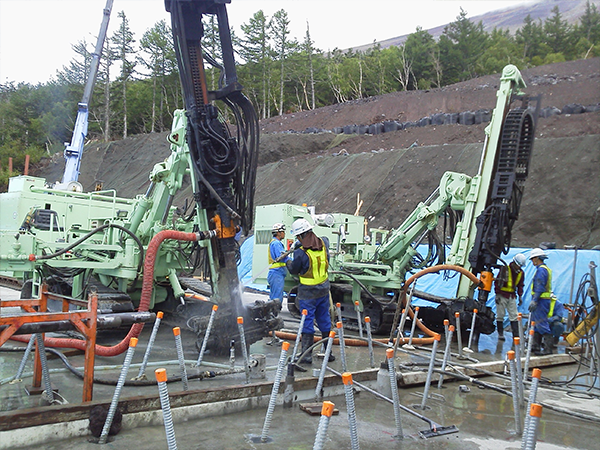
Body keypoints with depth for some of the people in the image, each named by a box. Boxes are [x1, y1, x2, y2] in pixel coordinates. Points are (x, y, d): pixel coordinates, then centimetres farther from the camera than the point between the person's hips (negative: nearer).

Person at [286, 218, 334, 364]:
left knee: (307, 322, 3)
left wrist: (288, 262, 14)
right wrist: (304, 244, 20)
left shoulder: (301, 253, -23)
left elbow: (293, 270, -7)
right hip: (324, 290, 6)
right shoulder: (323, 243, -4)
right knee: (324, 320, 16)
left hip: (308, 293, -6)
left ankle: (306, 355, 6)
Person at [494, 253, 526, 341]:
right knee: (500, 316, 1)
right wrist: (497, 294, -12)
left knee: (514, 316, 2)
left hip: (512, 297, 5)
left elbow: (520, 285, 18)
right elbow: (497, 282, -8)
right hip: (502, 296, -5)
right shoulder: (505, 269, -9)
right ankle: (500, 334, 9)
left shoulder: (521, 273, 8)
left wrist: (520, 296, 8)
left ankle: (516, 335, 3)